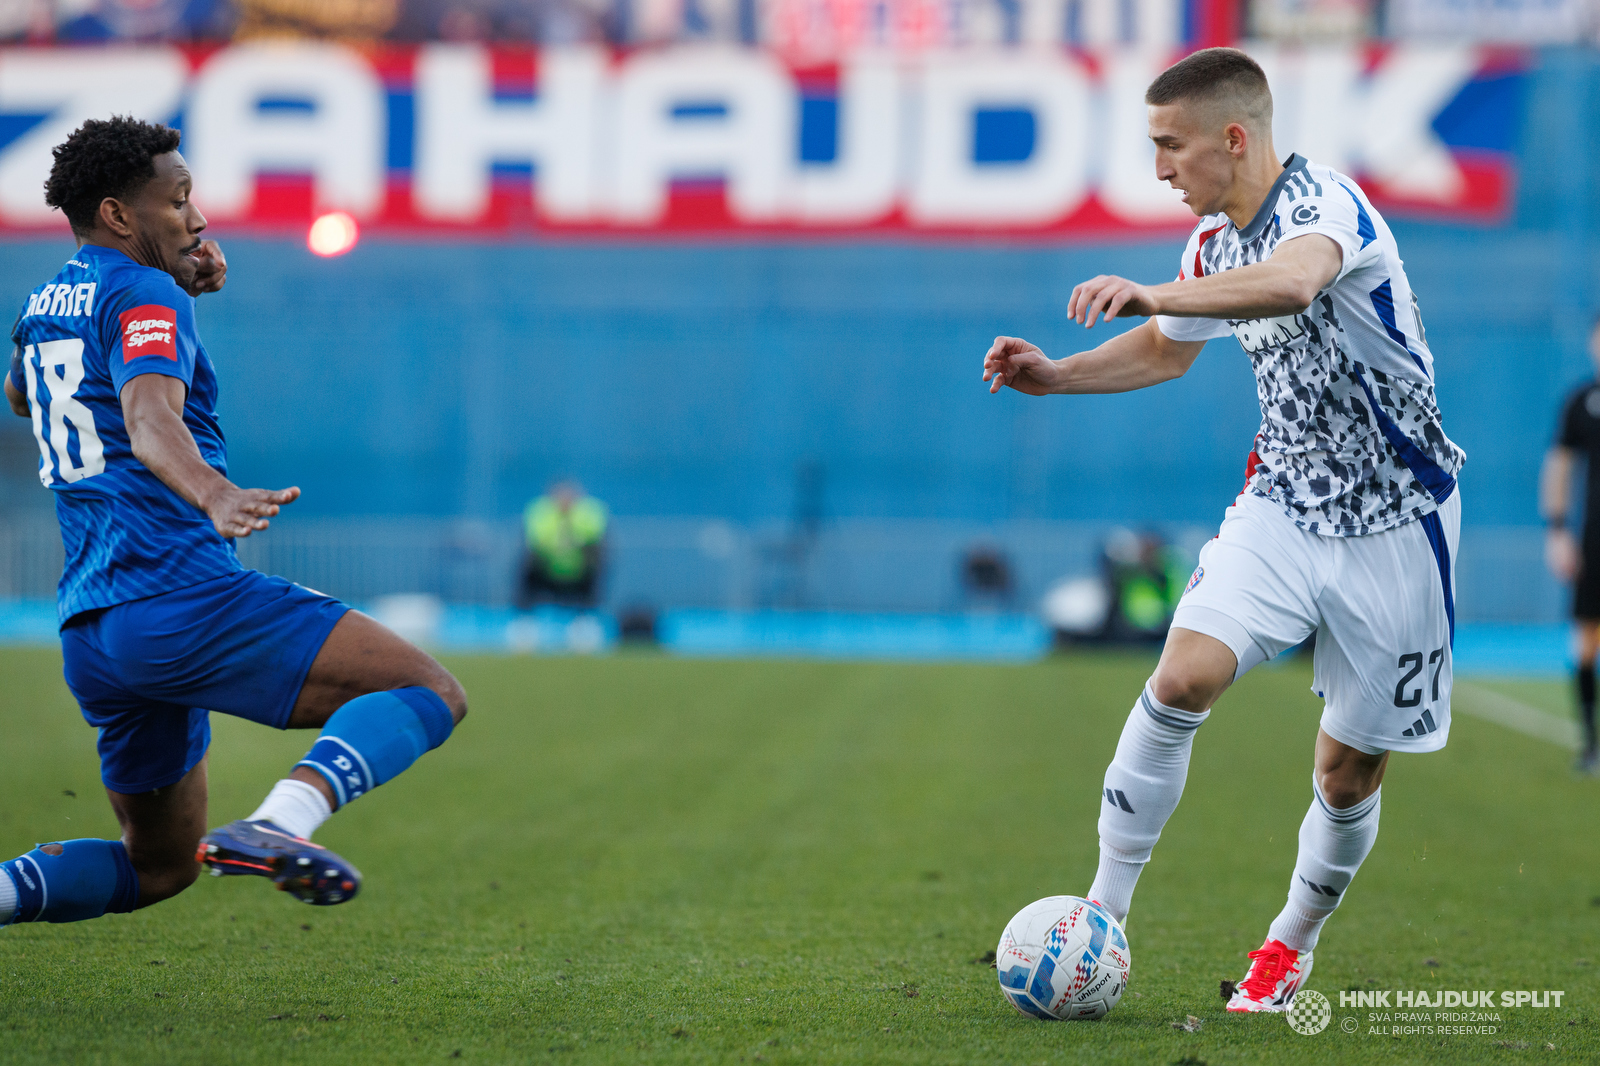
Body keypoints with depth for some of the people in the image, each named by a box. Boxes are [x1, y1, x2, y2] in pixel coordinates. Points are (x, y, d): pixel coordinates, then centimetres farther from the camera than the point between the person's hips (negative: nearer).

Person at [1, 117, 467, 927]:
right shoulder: (145, 295, -5)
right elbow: (150, 419, -25)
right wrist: (216, 496, -46)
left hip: (89, 636, 9)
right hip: (183, 597, -9)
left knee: (158, 868, 22)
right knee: (431, 692, -13)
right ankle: (277, 824, -35)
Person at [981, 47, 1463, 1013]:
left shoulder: (1325, 203, -20)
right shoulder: (1215, 241, 5)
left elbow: (1290, 282, -46)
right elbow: (1169, 349, 25)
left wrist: (1152, 294, -54)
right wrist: (1056, 376, 11)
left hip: (1393, 521, -5)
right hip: (1284, 503, 6)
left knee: (1349, 771, 3)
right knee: (1181, 680, -17)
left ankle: (1293, 944, 28)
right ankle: (1104, 914, -9)